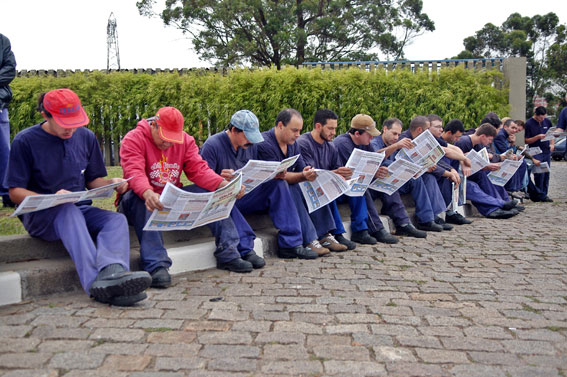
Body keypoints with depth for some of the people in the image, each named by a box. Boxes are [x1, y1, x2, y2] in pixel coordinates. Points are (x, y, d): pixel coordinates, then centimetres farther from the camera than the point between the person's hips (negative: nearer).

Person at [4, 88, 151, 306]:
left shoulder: (86, 137, 10)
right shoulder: (25, 141, -4)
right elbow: (15, 192, -5)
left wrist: (111, 183, -8)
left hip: (80, 210, 4)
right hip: (40, 215, -4)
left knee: (117, 219, -26)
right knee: (68, 211, -38)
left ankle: (111, 273, -56)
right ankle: (96, 283, -56)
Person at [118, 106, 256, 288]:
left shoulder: (185, 140, 5)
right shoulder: (133, 139, -10)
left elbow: (199, 169, -5)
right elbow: (134, 172, -27)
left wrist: (224, 184, -25)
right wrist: (148, 193, -49)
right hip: (142, 198, -4)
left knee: (212, 192, -12)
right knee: (144, 203, -39)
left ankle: (228, 254, -14)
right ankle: (156, 265, -44)